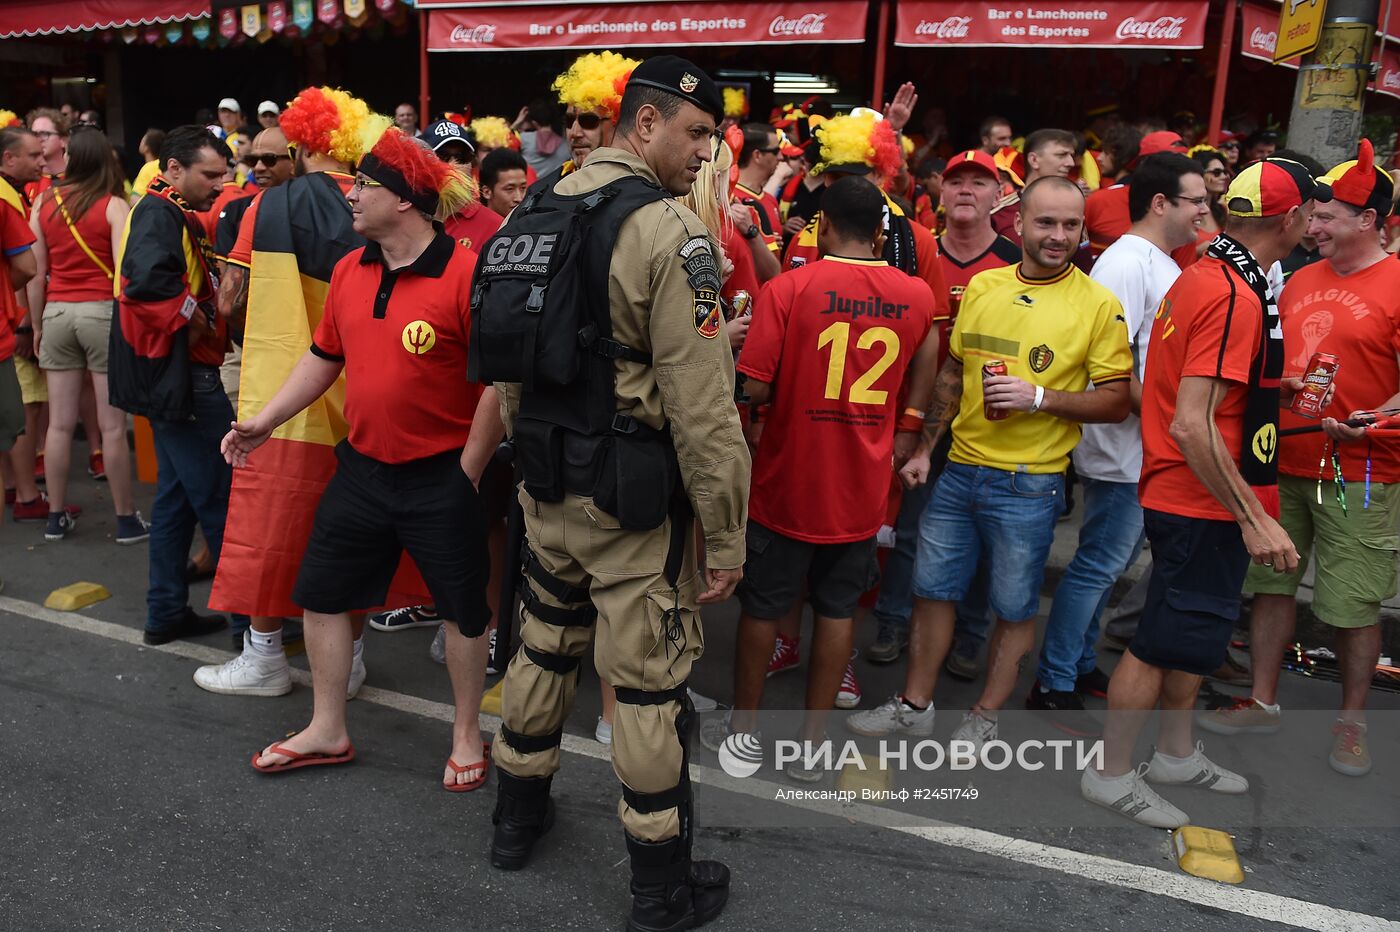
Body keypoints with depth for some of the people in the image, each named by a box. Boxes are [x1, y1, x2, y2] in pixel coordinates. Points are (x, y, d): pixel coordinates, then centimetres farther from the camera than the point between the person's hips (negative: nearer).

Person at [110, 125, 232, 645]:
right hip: (179, 374, -10)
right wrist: (192, 321, -20)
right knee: (218, 496, -4)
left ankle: (167, 612, 24)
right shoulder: (159, 213, -14)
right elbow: (147, 278, -33)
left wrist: (206, 322, 3)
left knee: (179, 493, 15)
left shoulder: (176, 214, 17)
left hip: (179, 376, 10)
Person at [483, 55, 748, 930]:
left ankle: (519, 819, 43)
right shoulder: (672, 232, -17)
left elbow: (509, 365, 13)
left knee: (544, 647, 23)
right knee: (651, 684, 5)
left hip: (547, 485, 7)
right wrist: (727, 534, -12)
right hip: (634, 498, -7)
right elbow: (701, 406, -20)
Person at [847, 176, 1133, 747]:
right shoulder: (982, 287, 6)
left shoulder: (1098, 306, -8)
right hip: (960, 469, 4)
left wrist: (1039, 397, -20)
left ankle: (985, 716, 29)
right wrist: (924, 449, 11)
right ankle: (915, 704, 30)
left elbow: (1116, 401, -8)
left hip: (1030, 483, -4)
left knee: (1014, 608, 10)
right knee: (932, 588, 13)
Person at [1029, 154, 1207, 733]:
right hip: (1126, 450, -10)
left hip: (1154, 451, 10)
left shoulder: (1163, 265, 16)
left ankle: (1079, 664, 29)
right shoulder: (1127, 263, -15)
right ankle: (1053, 686, 6)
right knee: (1099, 564, -4)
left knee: (1109, 562, 16)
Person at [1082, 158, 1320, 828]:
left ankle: (1176, 753, 38)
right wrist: (1255, 519, -25)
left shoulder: (1201, 276, 8)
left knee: (1195, 632, 21)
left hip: (1186, 495, 10)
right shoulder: (1238, 298, -22)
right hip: (1205, 503, -10)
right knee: (1163, 641, 2)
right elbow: (1191, 426, -28)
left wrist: (1272, 387, 20)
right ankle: (1111, 774, 17)